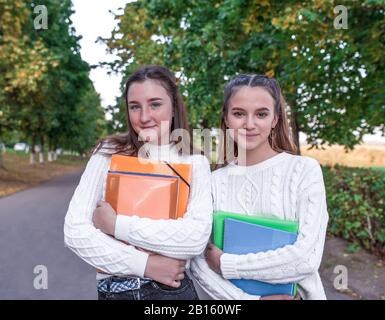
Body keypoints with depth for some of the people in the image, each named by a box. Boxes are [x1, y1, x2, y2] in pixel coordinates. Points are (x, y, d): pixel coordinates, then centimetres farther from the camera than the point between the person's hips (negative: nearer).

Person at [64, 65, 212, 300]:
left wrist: (117, 224, -18)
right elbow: (75, 231, -10)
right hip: (112, 290, 1)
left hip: (172, 289, 0)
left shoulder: (195, 163, -6)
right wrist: (144, 264, -17)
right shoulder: (109, 154, -5)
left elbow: (198, 238, -19)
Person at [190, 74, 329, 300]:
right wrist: (249, 298, -24)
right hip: (234, 297, 2)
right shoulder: (215, 180, -7)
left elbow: (307, 259, -22)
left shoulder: (305, 170, -13)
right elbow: (197, 260, -12)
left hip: (296, 295, -2)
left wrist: (225, 264, -17)